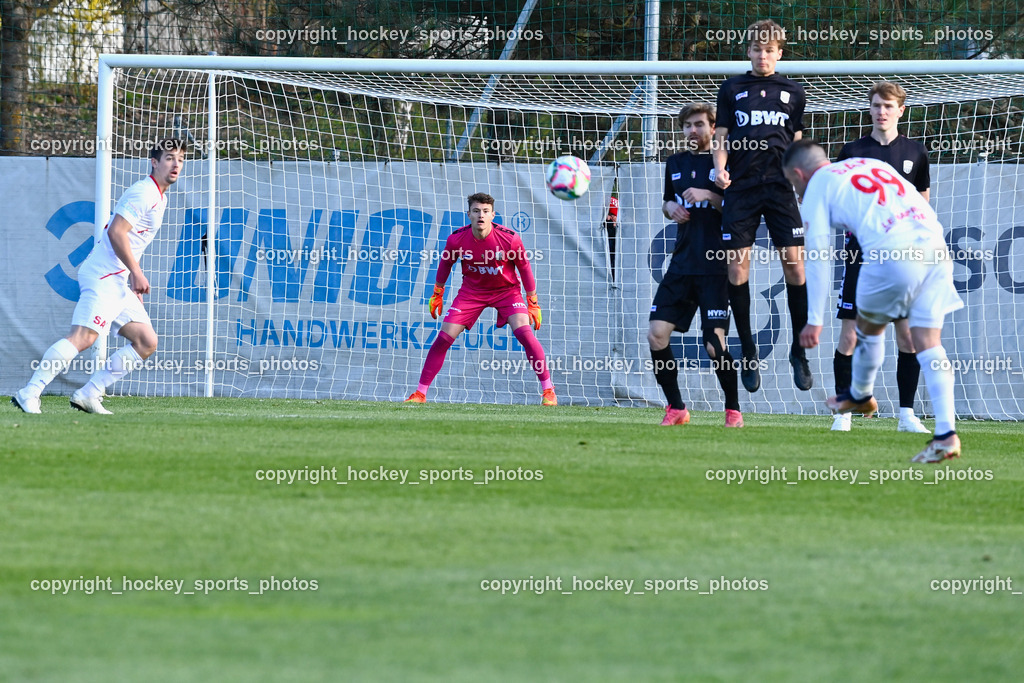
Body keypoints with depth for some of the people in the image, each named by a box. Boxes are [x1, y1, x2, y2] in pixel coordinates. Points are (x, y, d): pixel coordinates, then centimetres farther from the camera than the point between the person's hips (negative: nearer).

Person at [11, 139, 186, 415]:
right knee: (83, 337, -22)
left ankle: (87, 394, 3)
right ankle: (29, 394, -25)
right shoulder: (143, 192, -10)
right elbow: (115, 232, -19)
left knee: (147, 342, 5)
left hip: (119, 283, 10)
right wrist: (137, 272, -17)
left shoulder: (159, 197, 21)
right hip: (103, 275, -10)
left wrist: (134, 280, 23)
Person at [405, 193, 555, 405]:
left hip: (506, 290, -2)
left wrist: (533, 303, -2)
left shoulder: (509, 239, -22)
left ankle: (548, 391, -14)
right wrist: (437, 294, 14)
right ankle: (420, 393, 4)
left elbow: (524, 268, -7)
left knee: (524, 332, -23)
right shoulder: (456, 239, -17)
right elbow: (446, 263, 5)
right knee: (444, 338, -8)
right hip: (472, 290, 2)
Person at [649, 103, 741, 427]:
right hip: (682, 264, 6)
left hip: (715, 268, -6)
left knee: (714, 344, -12)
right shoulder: (675, 163, 15)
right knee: (656, 334, -5)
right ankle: (676, 409, 9)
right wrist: (671, 208, 6)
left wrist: (709, 196, -19)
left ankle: (733, 410, 7)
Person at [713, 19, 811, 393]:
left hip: (781, 186, 0)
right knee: (737, 267, -5)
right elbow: (721, 135, 9)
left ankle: (799, 350, 3)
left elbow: (798, 144, 18)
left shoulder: (792, 92, 14)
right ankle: (748, 351, 7)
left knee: (795, 264, -9)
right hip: (741, 187, 0)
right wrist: (720, 168, -9)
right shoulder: (732, 89, 12)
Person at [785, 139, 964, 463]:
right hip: (934, 244, 6)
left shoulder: (816, 189, 12)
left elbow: (817, 256, 4)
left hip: (891, 254, -6)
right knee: (928, 343, 4)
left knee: (869, 327, 22)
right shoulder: (871, 164, 30)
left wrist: (815, 320, 4)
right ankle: (946, 433, -6)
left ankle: (860, 396, 45)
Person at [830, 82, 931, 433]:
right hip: (862, 252, -1)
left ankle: (907, 414, 8)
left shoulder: (914, 153, 8)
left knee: (908, 335, -1)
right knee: (850, 335, -5)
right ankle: (843, 413, 2)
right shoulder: (852, 151, 4)